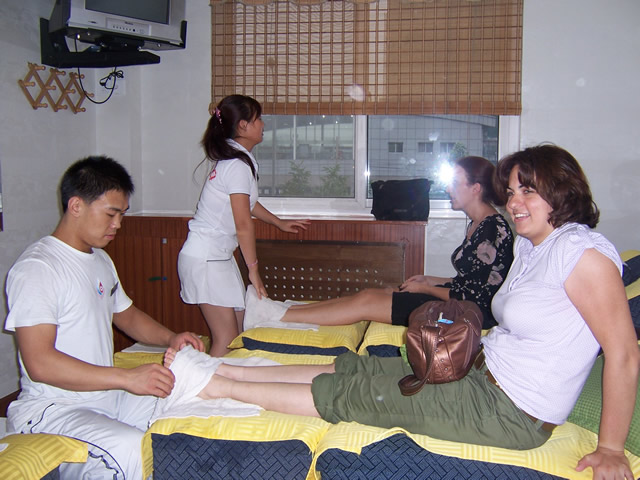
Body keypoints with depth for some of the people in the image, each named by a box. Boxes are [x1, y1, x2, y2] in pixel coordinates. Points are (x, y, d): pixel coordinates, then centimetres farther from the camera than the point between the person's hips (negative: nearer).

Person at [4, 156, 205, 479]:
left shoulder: (100, 259, 14)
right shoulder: (36, 269, -16)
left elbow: (126, 315, 25)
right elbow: (40, 363, -24)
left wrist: (170, 338, 5)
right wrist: (127, 378, -30)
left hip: (108, 395, 9)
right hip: (53, 408, -9)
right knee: (131, 450, -33)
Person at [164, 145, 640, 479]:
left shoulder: (582, 252, -20)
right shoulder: (528, 244, 9)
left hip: (507, 413, -8)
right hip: (480, 376, 9)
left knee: (345, 393, -6)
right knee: (350, 368, 4)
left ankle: (218, 386, 4)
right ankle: (219, 369, 12)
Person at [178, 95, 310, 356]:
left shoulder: (229, 159, 11)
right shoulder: (238, 165, -19)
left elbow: (245, 202, 27)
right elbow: (243, 224, -18)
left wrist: (279, 222, 35)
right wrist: (253, 269, -11)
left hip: (219, 255, 10)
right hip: (206, 259, -10)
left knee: (239, 330, 11)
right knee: (226, 338, -7)